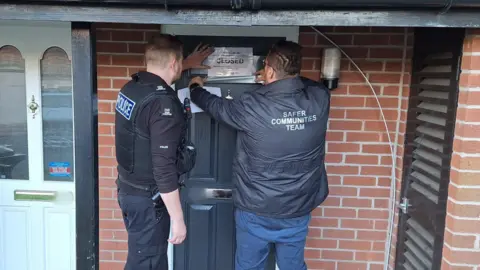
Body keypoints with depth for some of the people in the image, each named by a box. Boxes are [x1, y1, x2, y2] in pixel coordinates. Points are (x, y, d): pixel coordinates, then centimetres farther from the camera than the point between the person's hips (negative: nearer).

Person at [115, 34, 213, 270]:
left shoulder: (132, 87, 1)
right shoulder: (163, 102, -25)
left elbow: (157, 77, 29)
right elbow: (164, 168, -27)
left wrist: (188, 64, 36)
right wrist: (178, 219, -20)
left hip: (128, 189, 9)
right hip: (147, 198, -9)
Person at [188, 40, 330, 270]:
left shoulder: (253, 106, -21)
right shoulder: (319, 99, -11)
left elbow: (216, 106, -1)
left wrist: (195, 89, 19)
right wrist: (279, 80, 25)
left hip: (256, 210, -3)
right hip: (298, 209, 4)